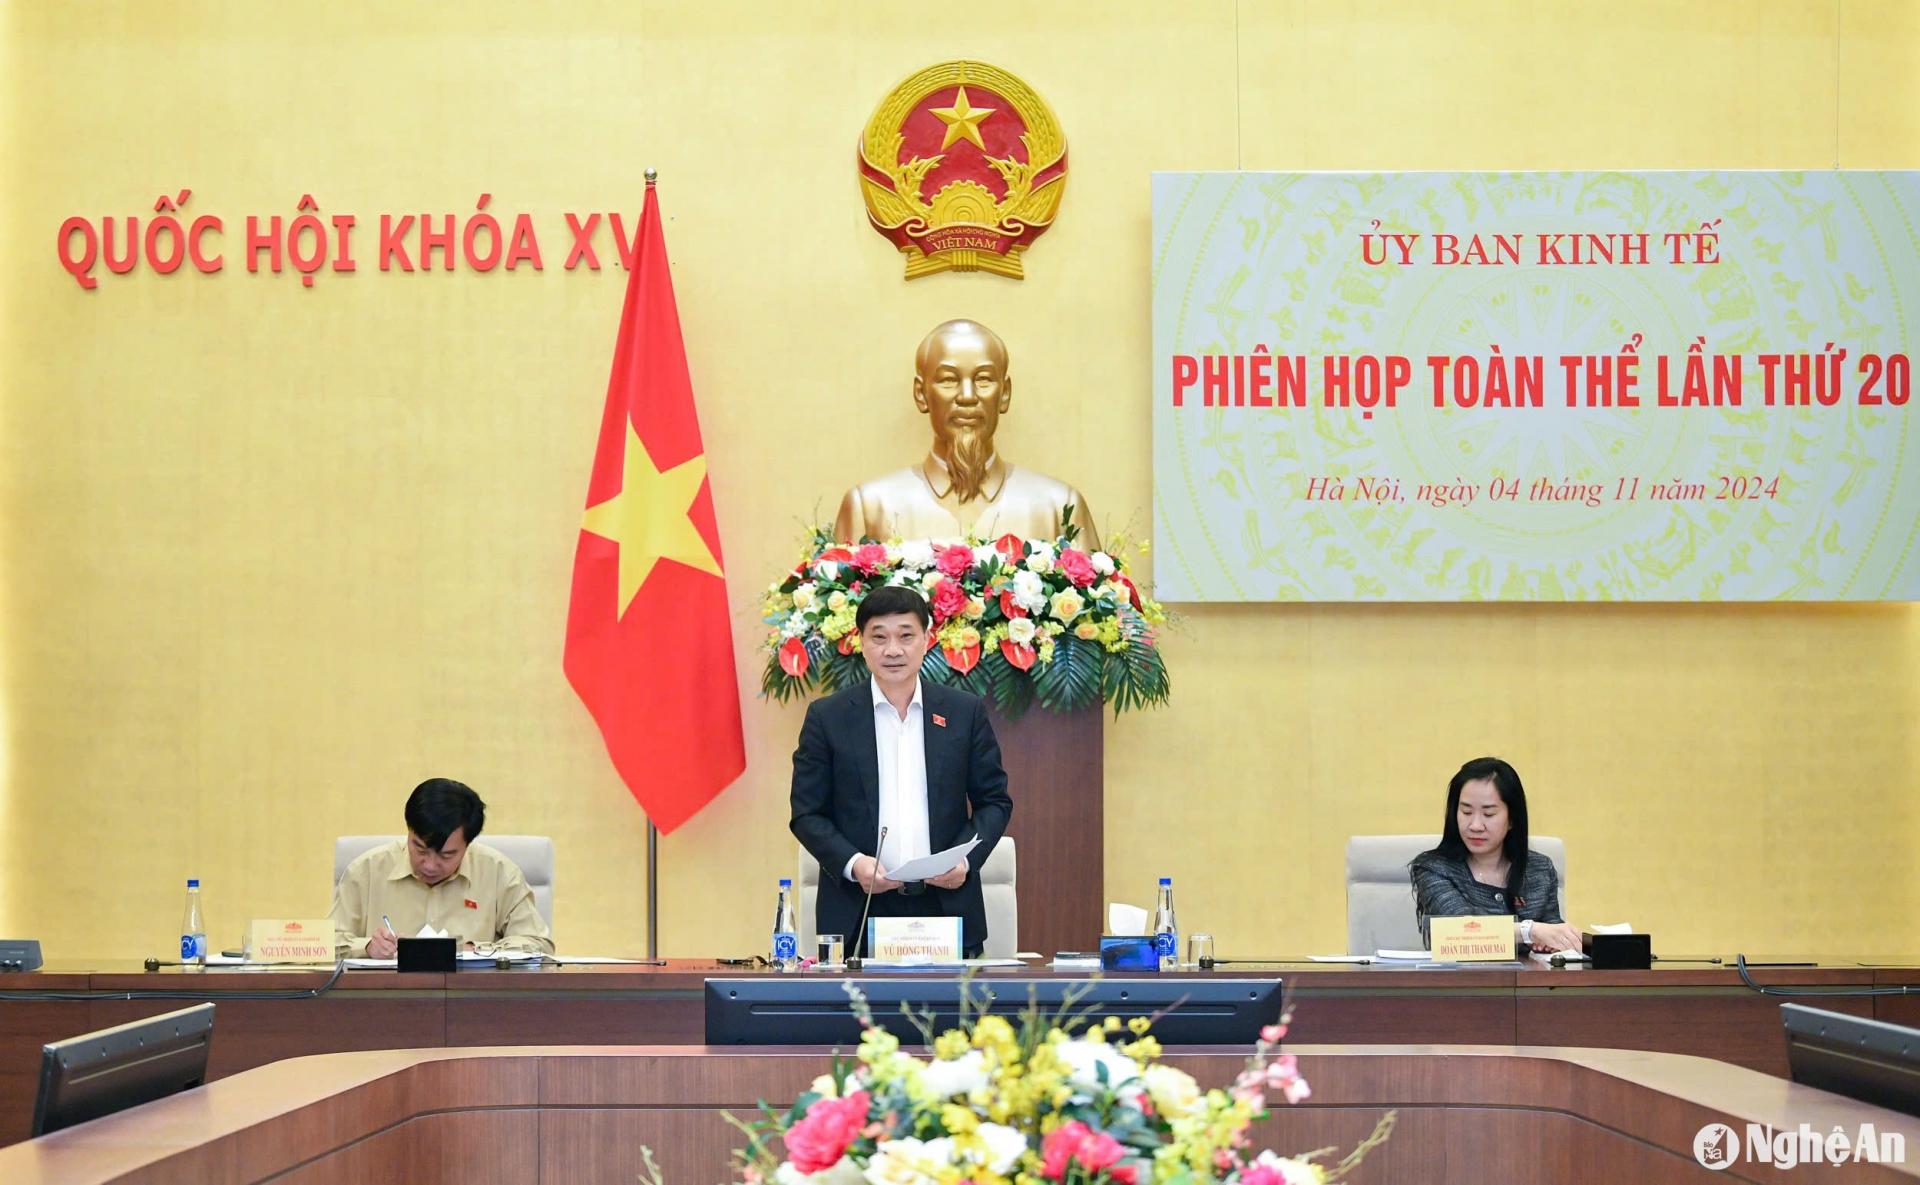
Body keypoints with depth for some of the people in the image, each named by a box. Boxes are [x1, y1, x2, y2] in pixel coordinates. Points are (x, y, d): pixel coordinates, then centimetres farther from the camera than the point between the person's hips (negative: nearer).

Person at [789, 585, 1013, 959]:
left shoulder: (965, 712, 8)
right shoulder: (827, 717, 4)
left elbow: (995, 800, 11)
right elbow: (807, 813, 3)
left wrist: (966, 858, -7)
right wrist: (852, 863, -13)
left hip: (948, 906, 1)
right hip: (858, 914, -1)